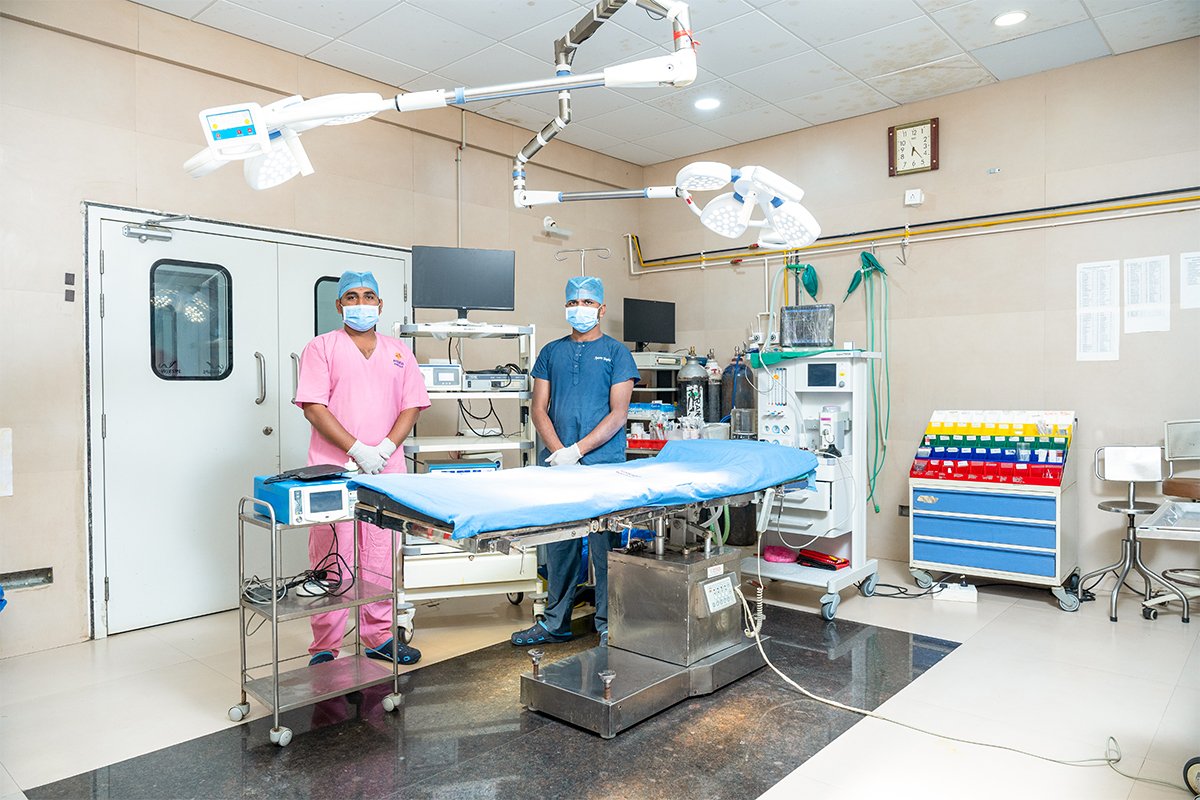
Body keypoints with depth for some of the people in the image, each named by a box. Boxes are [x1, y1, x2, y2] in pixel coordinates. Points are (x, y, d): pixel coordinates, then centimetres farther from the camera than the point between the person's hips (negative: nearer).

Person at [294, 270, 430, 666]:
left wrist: (386, 448, -7)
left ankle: (379, 636, 22)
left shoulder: (399, 352, 14)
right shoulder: (322, 347, 3)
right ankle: (325, 647, 12)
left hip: (386, 471, 3)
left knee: (381, 556, 9)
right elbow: (313, 408, -6)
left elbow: (412, 406, 9)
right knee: (331, 559, 1)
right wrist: (358, 450, -14)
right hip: (334, 470, -3)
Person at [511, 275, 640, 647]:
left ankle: (609, 625, 12)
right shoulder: (551, 352, 13)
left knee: (604, 546, 0)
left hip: (603, 463, -3)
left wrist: (577, 450, -13)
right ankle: (555, 622, 22)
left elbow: (618, 414, -5)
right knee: (559, 544, 10)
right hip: (556, 463, 4)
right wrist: (558, 451, -8)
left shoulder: (616, 352, 3)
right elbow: (539, 408, 8)